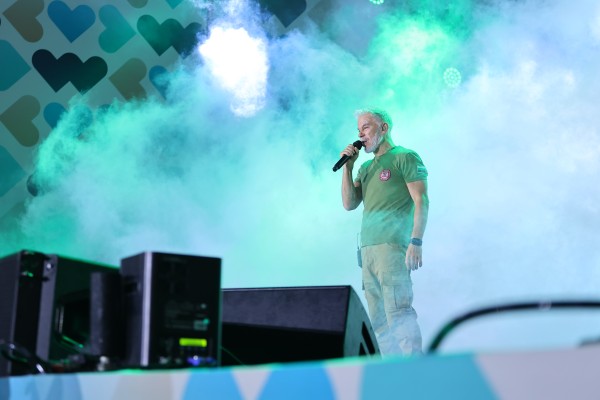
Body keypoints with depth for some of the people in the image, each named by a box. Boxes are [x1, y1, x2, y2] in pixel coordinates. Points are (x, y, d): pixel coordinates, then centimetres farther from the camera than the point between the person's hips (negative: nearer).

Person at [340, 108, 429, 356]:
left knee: (398, 312, -14)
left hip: (393, 245, -7)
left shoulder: (405, 158, 2)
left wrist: (416, 242, -17)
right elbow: (349, 204, 17)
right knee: (378, 319, 4)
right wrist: (347, 167, 9)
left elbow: (421, 201, -6)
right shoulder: (366, 168, 23)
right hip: (368, 249, 8)